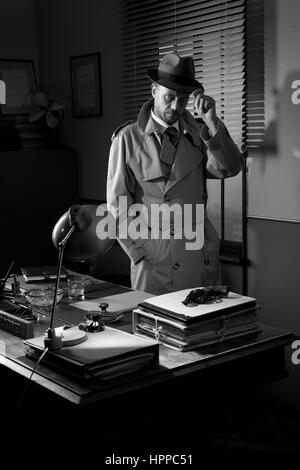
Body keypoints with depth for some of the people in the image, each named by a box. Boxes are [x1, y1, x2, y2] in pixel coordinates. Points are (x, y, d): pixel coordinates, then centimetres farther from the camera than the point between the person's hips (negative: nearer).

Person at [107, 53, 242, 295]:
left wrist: (211, 122, -17)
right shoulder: (128, 138, -2)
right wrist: (140, 253, -7)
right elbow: (118, 203, -2)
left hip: (200, 254, 3)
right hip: (152, 254, -2)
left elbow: (230, 169, -8)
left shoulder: (198, 134, 6)